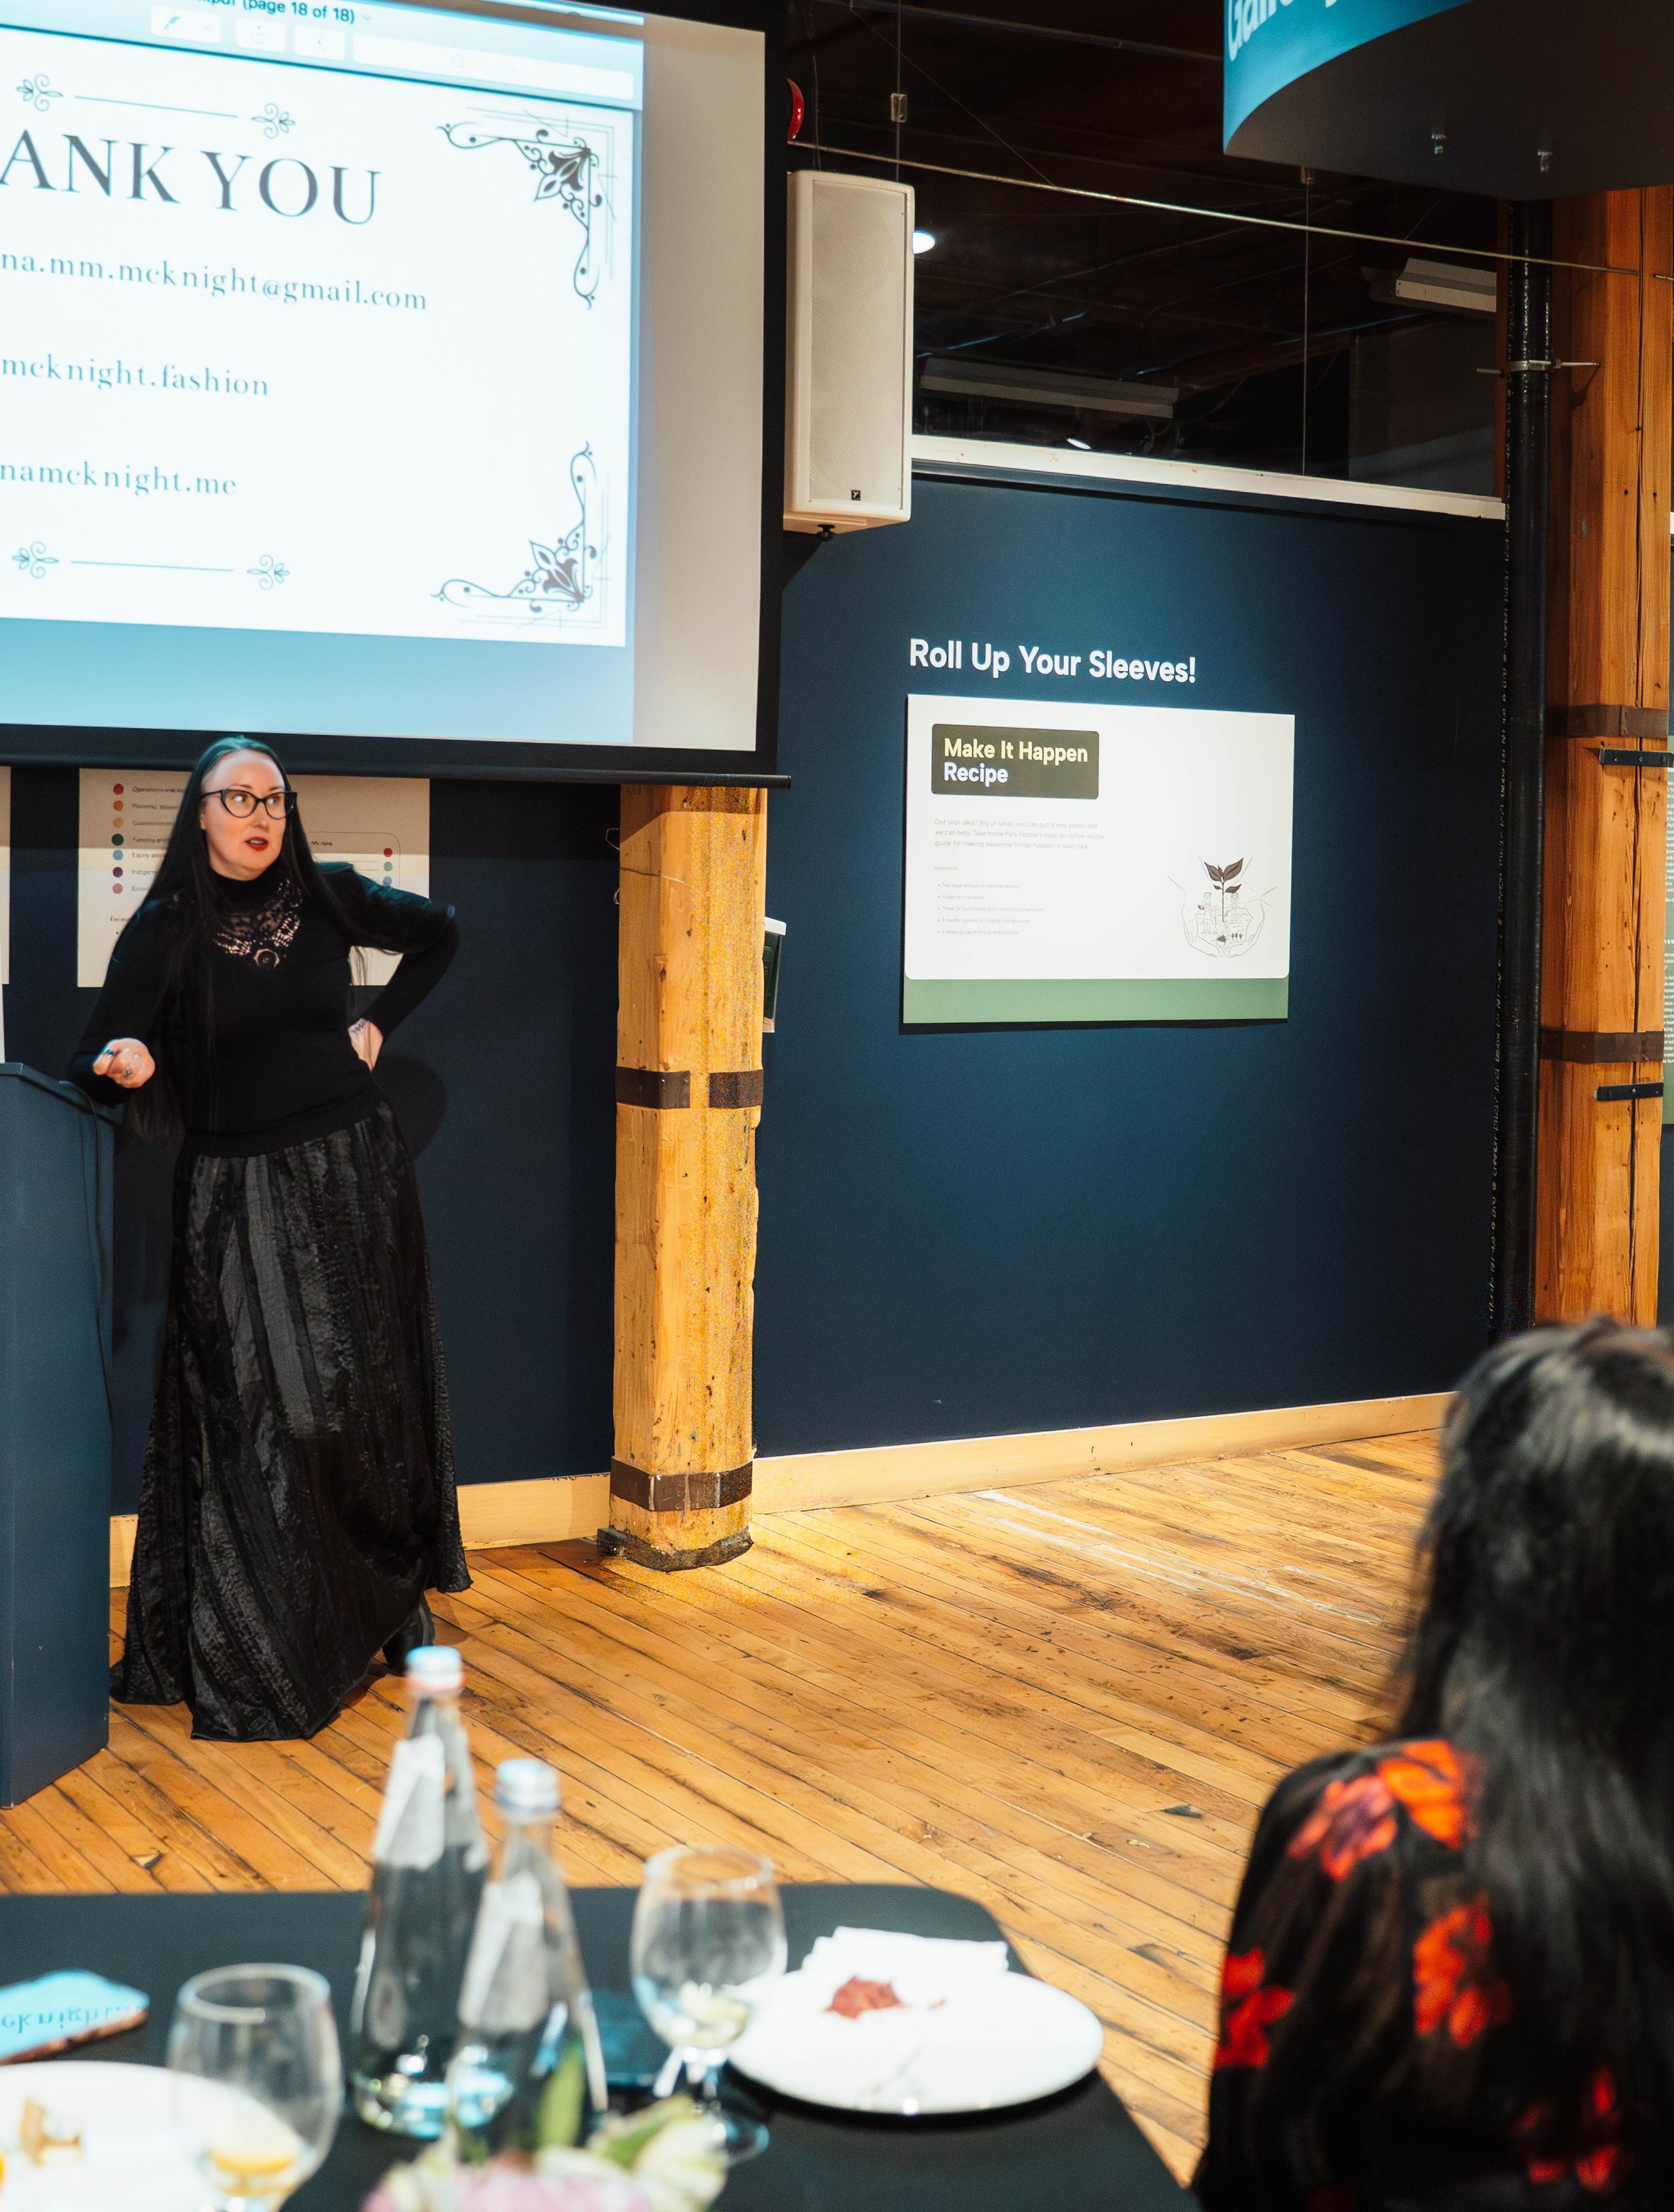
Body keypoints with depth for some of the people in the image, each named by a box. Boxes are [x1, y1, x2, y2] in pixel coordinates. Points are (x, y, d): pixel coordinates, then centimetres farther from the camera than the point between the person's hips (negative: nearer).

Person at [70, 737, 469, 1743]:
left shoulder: (329, 898, 2)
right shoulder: (165, 931, -5)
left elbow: (439, 931, 19)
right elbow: (98, 1064, -11)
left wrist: (379, 1025, 9)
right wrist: (118, 1060, -34)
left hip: (356, 1178, 3)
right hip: (241, 1198, -2)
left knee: (379, 1397, 6)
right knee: (268, 1415, -5)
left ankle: (395, 1603, 22)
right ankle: (264, 1655, 5)